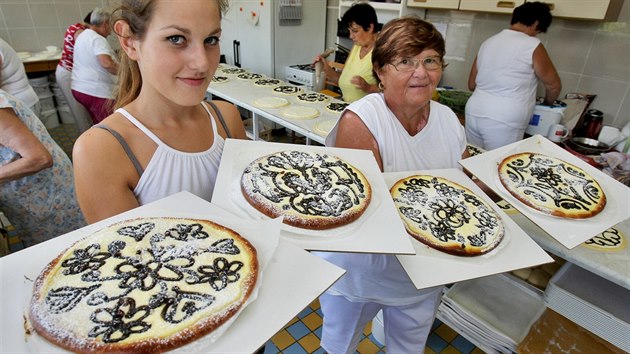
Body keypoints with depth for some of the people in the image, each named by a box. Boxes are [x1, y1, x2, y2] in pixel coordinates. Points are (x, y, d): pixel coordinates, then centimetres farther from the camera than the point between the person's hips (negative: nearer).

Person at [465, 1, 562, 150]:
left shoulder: (488, 42, 12)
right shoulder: (533, 46, -5)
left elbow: (472, 85, 16)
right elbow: (554, 86, 4)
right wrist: (547, 104, 23)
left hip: (474, 113, 6)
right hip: (502, 122, -6)